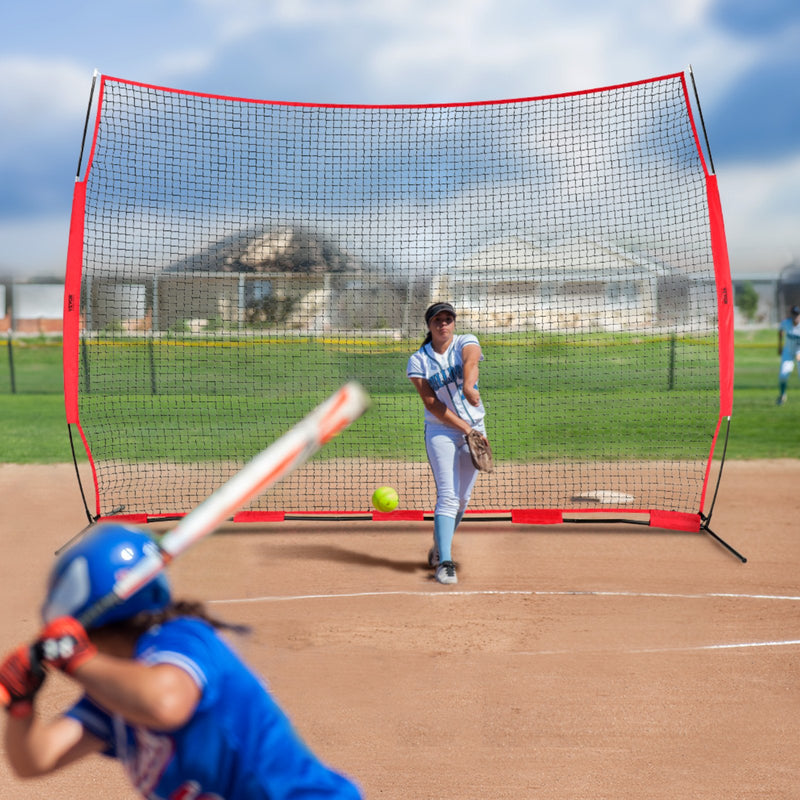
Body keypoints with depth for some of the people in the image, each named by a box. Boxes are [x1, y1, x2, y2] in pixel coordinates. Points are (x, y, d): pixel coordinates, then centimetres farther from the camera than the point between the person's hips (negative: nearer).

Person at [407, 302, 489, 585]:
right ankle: (444, 563, -18)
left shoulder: (466, 342, -2)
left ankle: (439, 548, 32)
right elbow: (431, 403, -11)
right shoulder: (418, 360, -3)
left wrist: (468, 385, -50)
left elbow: (470, 362, -27)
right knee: (448, 496, -15)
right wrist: (463, 427, -20)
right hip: (440, 432, -2)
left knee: (462, 499, 10)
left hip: (474, 430, 2)